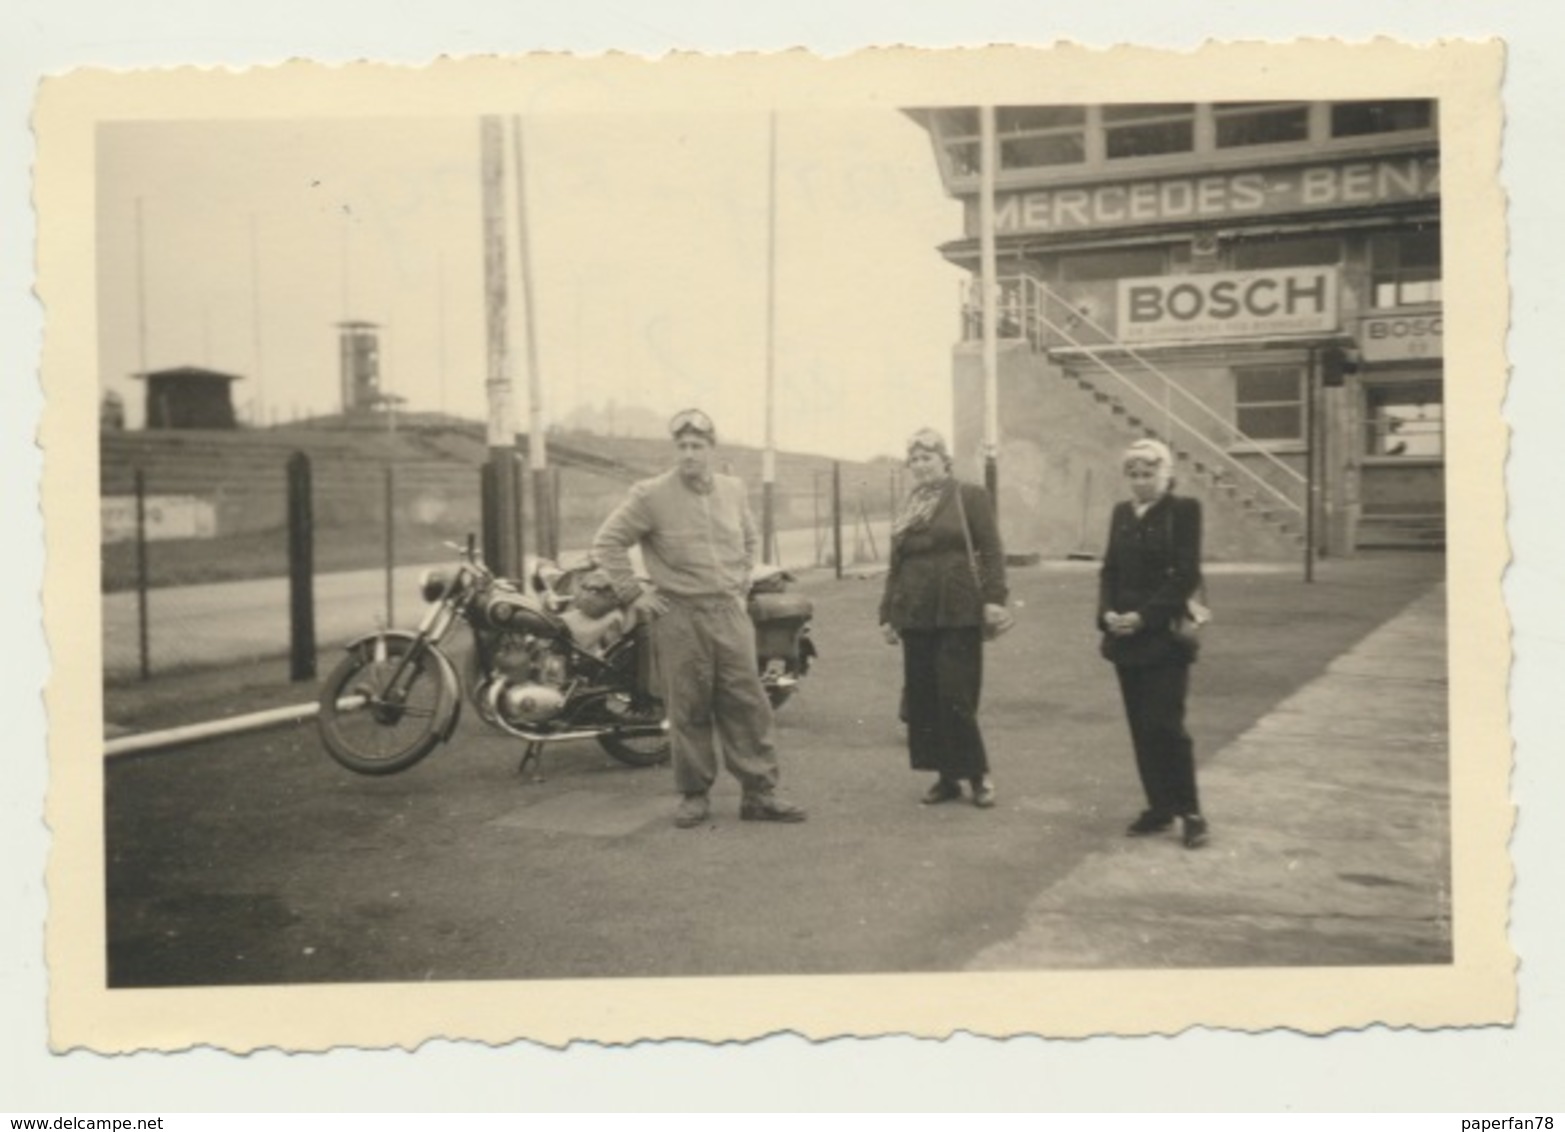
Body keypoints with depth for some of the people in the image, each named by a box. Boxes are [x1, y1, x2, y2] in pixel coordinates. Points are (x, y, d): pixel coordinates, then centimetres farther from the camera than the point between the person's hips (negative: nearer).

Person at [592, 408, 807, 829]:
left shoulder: (733, 491, 8)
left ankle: (759, 793, 10)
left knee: (747, 703, 3)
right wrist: (633, 594, -6)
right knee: (689, 709, 3)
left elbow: (750, 538, 26)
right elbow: (607, 542, -4)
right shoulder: (652, 495, -7)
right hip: (679, 616, -4)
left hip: (729, 613, 4)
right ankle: (694, 795, 16)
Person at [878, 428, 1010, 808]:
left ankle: (978, 776, 10)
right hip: (915, 617, 5)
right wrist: (888, 614, 15)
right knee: (922, 701, 4)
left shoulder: (969, 496, 2)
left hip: (958, 616, -5)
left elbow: (991, 550, -5)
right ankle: (945, 777, 15)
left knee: (956, 700, -6)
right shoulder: (907, 509, 17)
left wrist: (993, 598, -15)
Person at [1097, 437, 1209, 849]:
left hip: (1166, 637, -6)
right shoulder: (1121, 513, 12)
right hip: (1126, 637, 6)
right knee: (1141, 727, 8)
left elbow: (1186, 576, -12)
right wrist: (1107, 612, -6)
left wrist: (1144, 616, -18)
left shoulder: (1183, 510, -6)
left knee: (1164, 725, -7)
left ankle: (1190, 812, 5)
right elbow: (1109, 569, 12)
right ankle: (1159, 807, 18)